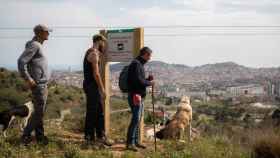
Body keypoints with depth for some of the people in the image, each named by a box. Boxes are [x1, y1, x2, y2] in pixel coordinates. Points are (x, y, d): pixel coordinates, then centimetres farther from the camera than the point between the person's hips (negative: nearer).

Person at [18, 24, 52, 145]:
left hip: (43, 85, 10)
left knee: (40, 111, 13)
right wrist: (28, 79, -19)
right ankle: (26, 136, 2)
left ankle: (40, 136, 20)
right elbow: (21, 61, -22)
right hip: (38, 85, -10)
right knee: (39, 112, -6)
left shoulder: (39, 45, 16)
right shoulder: (34, 45, -14)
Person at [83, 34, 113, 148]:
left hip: (92, 86, 10)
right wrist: (102, 89, -18)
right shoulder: (94, 53, -15)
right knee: (92, 113, -3)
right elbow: (96, 74, -21)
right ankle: (89, 138, 6)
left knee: (99, 112, 14)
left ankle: (100, 136, 20)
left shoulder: (91, 52, 17)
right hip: (92, 86, -10)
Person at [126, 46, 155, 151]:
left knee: (138, 119, 13)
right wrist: (149, 83, -8)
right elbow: (137, 80, -21)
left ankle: (136, 141, 20)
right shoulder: (136, 64, -13)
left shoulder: (140, 64, 18)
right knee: (136, 119, -12)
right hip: (135, 95, -10)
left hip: (140, 96, 10)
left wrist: (148, 80, 7)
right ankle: (130, 143, -9)